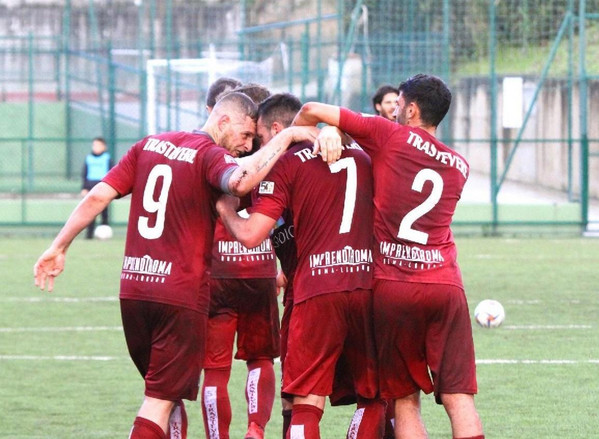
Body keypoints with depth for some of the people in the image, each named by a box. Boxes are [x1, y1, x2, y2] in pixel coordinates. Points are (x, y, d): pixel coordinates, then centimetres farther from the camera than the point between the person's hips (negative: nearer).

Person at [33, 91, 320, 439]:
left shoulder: (149, 145, 12)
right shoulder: (209, 155, -9)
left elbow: (97, 198, 7)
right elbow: (241, 182, -32)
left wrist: (60, 246, 13)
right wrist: (285, 137, -21)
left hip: (133, 289, 7)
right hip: (181, 293, -6)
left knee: (166, 393, 19)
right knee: (161, 400, -2)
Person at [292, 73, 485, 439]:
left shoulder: (392, 136, 0)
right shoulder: (459, 166, 15)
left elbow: (312, 110, 1)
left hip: (391, 287, -3)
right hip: (445, 285, 3)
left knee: (405, 399, 5)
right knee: (459, 397, -1)